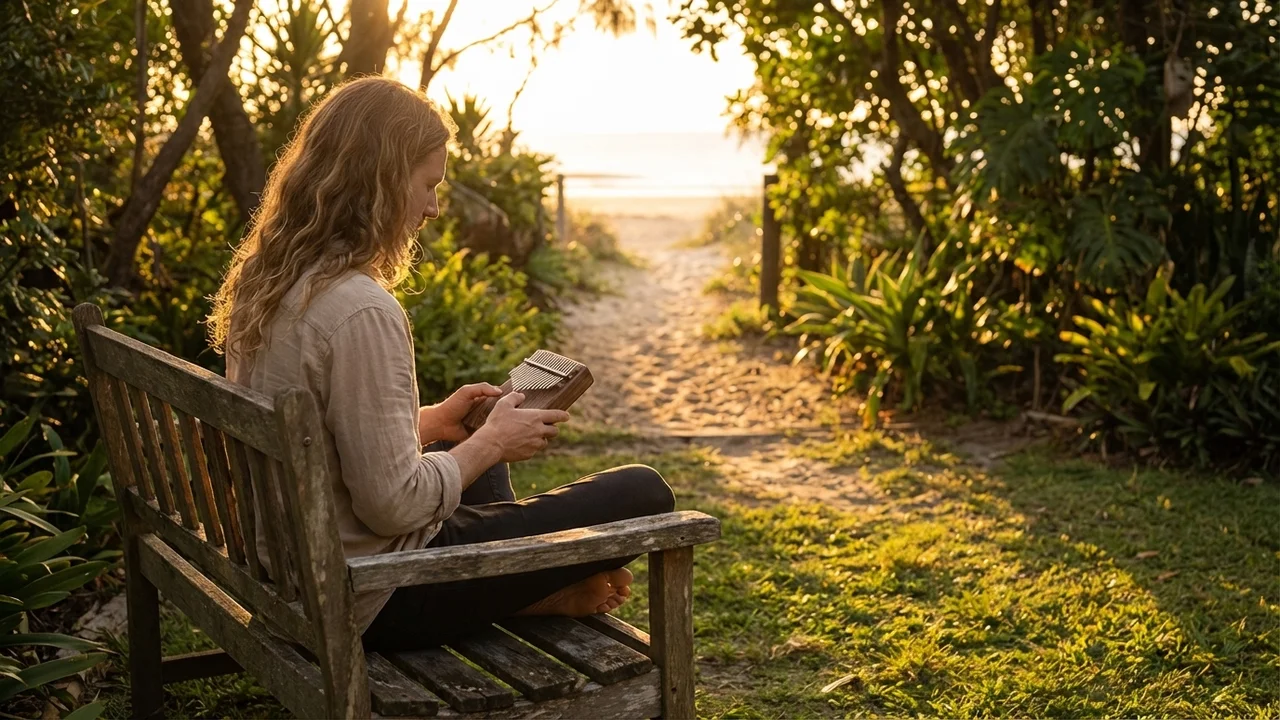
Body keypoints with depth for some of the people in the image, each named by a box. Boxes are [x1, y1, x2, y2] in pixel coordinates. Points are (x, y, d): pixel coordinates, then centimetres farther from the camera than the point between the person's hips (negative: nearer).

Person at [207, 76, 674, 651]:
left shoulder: (263, 282, 2)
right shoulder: (361, 312, -27)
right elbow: (394, 504, -25)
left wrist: (429, 422, 10)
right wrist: (492, 443, -10)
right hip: (382, 601, -9)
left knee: (466, 443, 34)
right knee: (641, 495, -5)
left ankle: (532, 587, 25)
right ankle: (547, 596, 18)